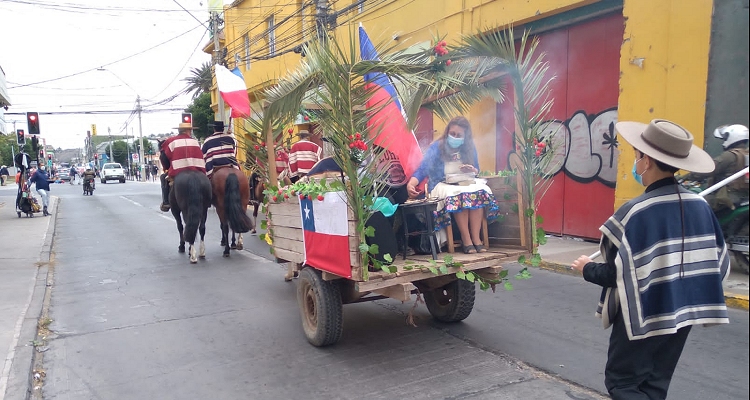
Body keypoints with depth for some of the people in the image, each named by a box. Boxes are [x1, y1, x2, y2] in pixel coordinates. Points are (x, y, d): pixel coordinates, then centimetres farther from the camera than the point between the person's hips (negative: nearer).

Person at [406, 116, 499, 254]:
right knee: (458, 194, -37)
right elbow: (422, 169, -12)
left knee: (480, 191, -30)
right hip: (442, 185, -4)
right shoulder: (436, 147, -4)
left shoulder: (470, 148, 9)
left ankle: (476, 237, -29)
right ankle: (465, 239, -30)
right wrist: (411, 184, -31)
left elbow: (477, 170, 19)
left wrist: (472, 170, -6)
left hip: (467, 182, 4)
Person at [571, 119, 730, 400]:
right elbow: (720, 266, 4)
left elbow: (615, 275, -20)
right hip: (683, 312, 6)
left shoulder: (634, 213, -21)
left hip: (644, 316, -6)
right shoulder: (700, 206, -3)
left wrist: (587, 268, -1)